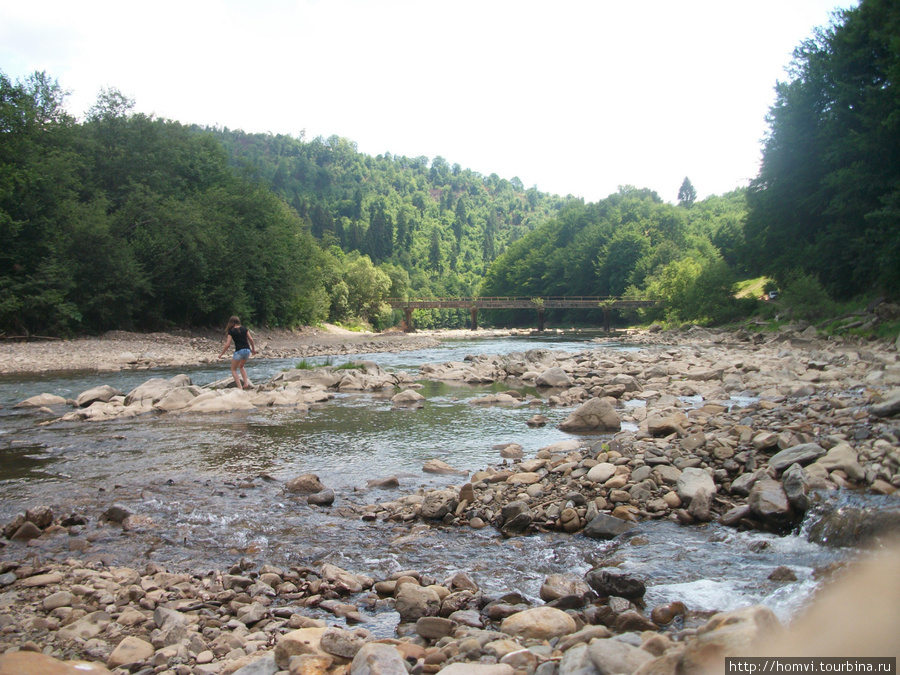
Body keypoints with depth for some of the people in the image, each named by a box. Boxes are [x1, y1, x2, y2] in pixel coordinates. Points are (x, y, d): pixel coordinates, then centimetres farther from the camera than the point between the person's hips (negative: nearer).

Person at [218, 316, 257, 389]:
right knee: (241, 366, 29)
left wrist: (221, 354, 7)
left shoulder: (231, 331, 0)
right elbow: (251, 339, 8)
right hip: (247, 350, 5)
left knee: (234, 369, 12)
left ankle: (239, 387, -2)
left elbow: (227, 344, -4)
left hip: (239, 351, -5)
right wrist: (253, 349, 22)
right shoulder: (244, 328, 10)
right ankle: (246, 383, 14)